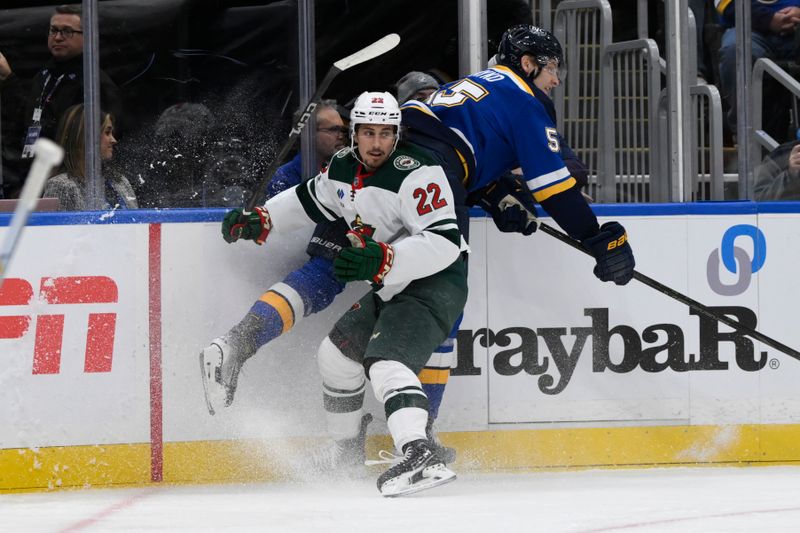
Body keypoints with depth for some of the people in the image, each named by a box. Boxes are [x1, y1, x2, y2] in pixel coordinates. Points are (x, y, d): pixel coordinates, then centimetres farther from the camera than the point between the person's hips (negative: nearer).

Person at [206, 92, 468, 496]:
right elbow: (310, 199, 27)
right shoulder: (344, 170, 5)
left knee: (387, 361, -29)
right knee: (336, 354, 18)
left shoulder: (415, 173, -23)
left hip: (435, 281, -10)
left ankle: (419, 456, -48)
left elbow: (444, 243, -31)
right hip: (390, 289, 10)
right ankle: (345, 451, 35)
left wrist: (380, 260, -40)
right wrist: (259, 220, 16)